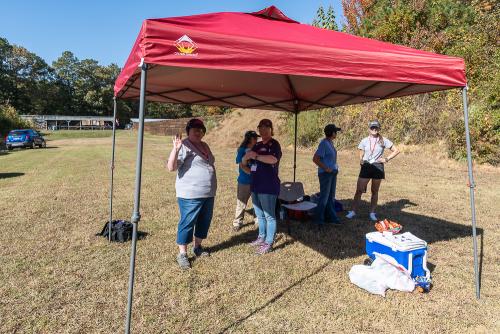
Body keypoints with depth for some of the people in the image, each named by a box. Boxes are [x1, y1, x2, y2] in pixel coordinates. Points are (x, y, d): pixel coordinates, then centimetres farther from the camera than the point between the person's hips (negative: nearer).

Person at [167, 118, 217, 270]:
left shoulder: (205, 145, 13)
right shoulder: (184, 146, -13)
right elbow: (171, 167, -21)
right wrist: (176, 149, -35)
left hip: (208, 194, 8)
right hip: (190, 195, -8)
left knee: (204, 221, 17)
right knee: (187, 223, 1)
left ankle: (198, 247, 37)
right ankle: (182, 254, 16)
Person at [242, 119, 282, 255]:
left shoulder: (274, 144, -7)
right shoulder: (257, 145, 16)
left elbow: (273, 159, -28)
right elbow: (243, 162, 16)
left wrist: (256, 156, -25)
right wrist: (247, 156, -7)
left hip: (268, 186, -8)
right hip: (256, 185, 8)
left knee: (269, 215, -1)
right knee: (259, 215, 18)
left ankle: (269, 243, 7)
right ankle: (262, 237, 32)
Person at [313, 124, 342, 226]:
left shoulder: (330, 142, 10)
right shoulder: (324, 143, -17)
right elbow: (315, 159, -21)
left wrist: (335, 168, 11)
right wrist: (326, 168, -18)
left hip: (333, 173, 9)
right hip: (325, 174, -9)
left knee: (331, 196, 16)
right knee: (324, 196, -2)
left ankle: (331, 217, 28)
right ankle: (319, 218, 10)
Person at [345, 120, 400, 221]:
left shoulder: (383, 141, 3)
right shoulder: (364, 141, 6)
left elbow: (396, 151, 8)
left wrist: (386, 159, -2)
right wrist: (361, 160, -10)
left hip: (378, 167, 0)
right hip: (366, 167, 1)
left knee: (375, 191, 9)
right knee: (359, 190, -3)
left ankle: (372, 213, 18)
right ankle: (353, 211, 3)